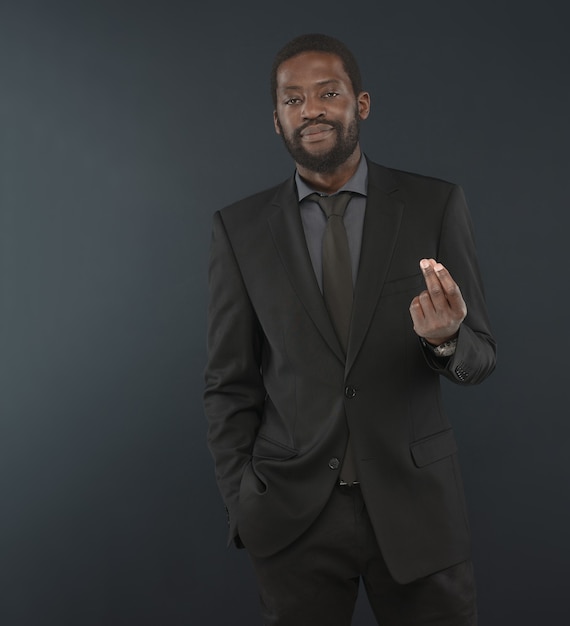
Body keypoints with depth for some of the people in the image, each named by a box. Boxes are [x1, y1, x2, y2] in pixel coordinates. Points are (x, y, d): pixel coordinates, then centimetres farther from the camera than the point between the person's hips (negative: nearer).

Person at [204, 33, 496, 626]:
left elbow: (480, 356, 0)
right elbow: (229, 383, 4)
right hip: (291, 515, 1)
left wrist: (444, 339, -22)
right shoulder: (239, 228, 0)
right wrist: (242, 507, -1)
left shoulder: (435, 205, -2)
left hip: (415, 506, 0)